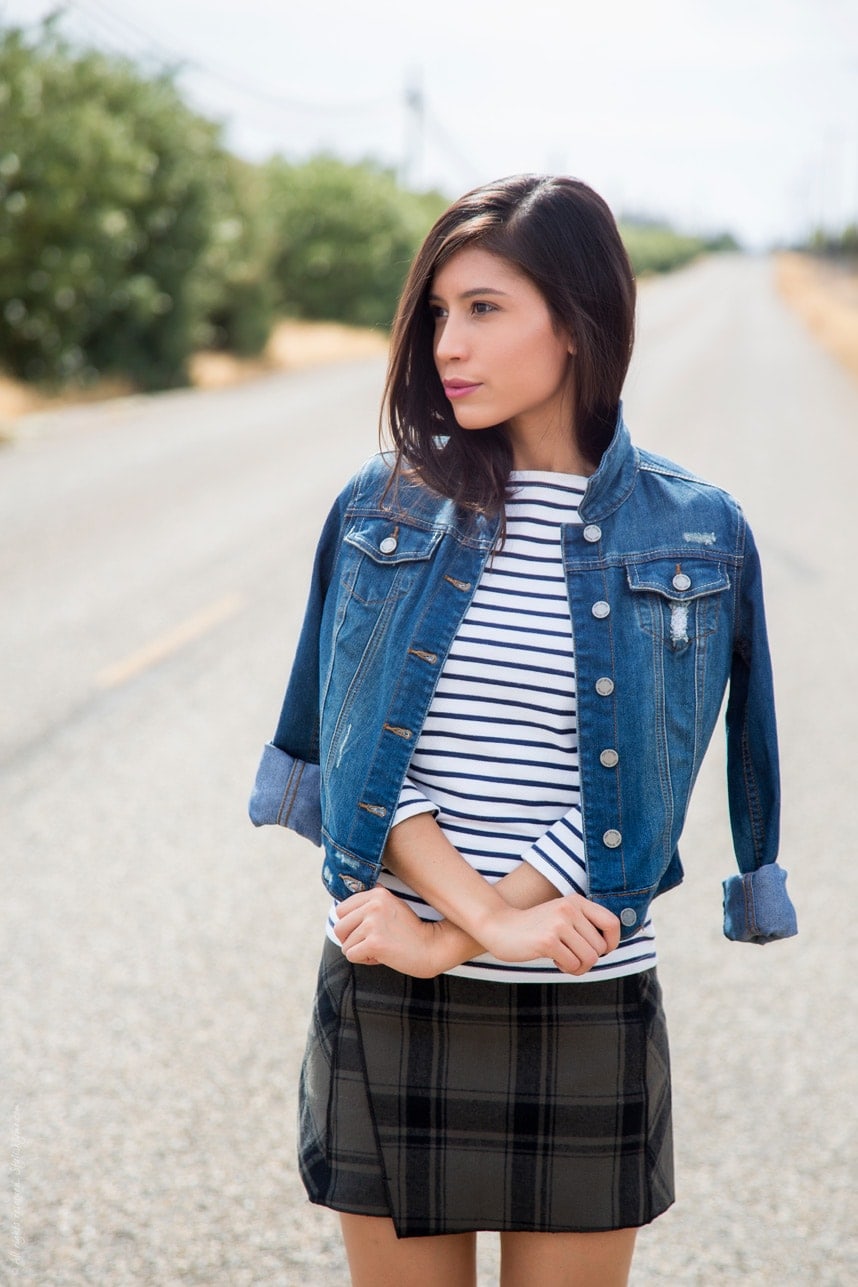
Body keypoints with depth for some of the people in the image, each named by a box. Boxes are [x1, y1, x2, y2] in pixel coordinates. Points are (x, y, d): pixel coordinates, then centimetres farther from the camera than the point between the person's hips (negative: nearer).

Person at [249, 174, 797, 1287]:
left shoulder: (696, 535, -3)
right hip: (385, 1001, 1)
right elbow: (359, 757, -5)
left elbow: (630, 795, -8)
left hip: (589, 1014, -1)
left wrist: (439, 941, -13)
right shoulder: (382, 508, 1)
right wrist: (486, 916, -18)